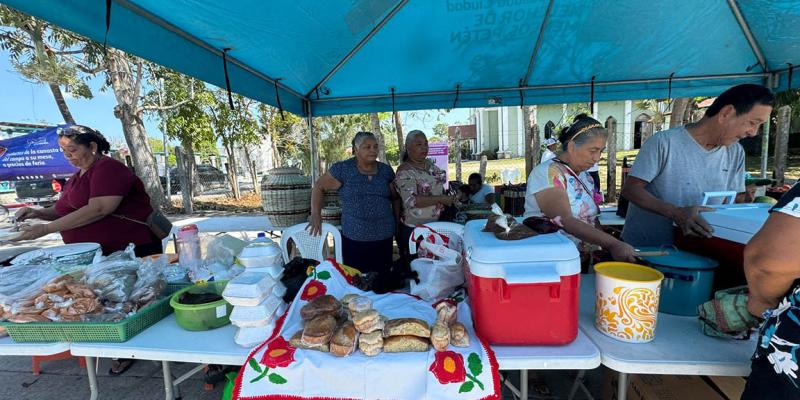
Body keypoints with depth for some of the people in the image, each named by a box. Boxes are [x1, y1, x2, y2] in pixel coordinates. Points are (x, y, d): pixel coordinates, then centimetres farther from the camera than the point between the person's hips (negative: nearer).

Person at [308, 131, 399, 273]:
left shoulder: (386, 170, 6)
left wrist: (397, 222, 10)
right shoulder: (343, 169, -5)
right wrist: (316, 215, -5)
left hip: (384, 238, 3)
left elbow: (395, 198, 15)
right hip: (354, 239, -3)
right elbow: (318, 187, 2)